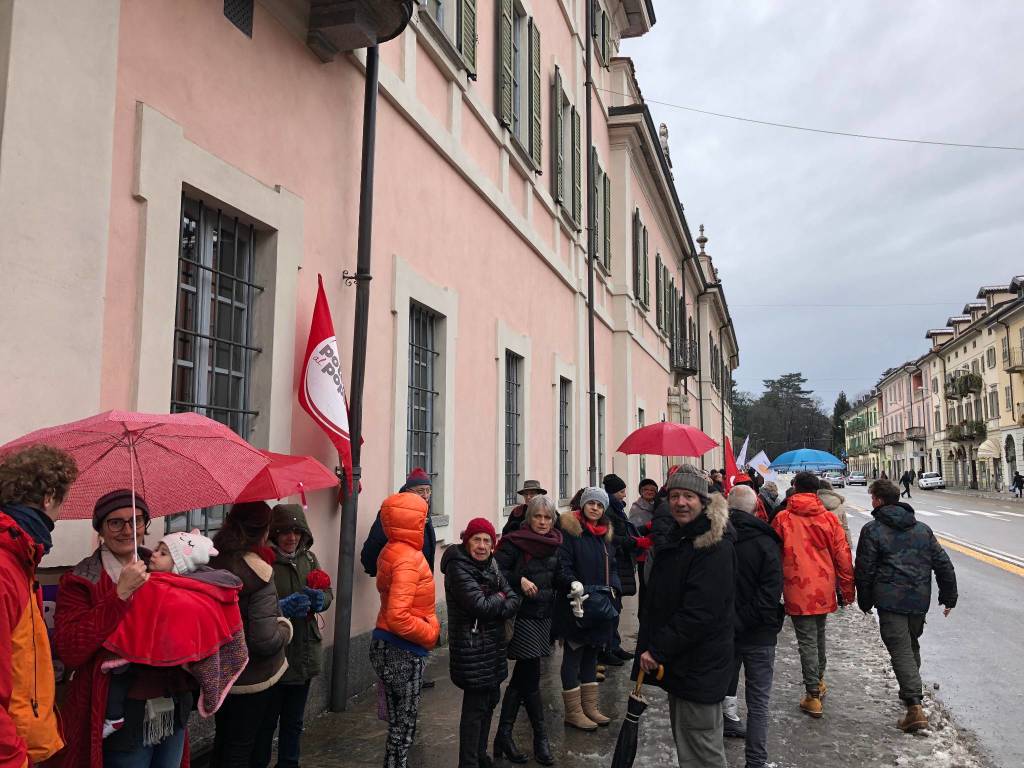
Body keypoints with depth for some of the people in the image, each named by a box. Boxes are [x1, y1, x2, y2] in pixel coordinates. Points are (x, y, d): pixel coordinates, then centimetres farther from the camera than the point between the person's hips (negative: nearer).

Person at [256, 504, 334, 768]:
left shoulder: (308, 558, 5)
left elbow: (328, 593, 7)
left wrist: (320, 599, -14)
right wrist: (282, 608, -32)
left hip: (304, 654, 6)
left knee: (294, 721, 20)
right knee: (266, 721, 6)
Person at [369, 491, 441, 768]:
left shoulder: (391, 551, 5)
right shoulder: (408, 559, -23)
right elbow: (398, 617, -29)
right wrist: (430, 633, -15)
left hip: (386, 646, 9)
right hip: (403, 653, -9)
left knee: (400, 721, 18)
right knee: (403, 724, 4)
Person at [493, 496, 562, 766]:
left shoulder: (554, 544, 8)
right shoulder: (514, 543, -11)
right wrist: (519, 579, -27)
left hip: (544, 617, 7)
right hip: (522, 618, -6)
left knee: (521, 678, 13)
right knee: (530, 678, -4)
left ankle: (504, 736, 23)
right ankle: (541, 737, 11)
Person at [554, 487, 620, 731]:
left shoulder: (606, 533, 13)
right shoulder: (569, 530, -10)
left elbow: (613, 566, 17)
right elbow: (562, 565, -16)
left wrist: (612, 588, 0)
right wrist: (573, 584, -31)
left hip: (600, 604, 8)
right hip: (576, 605, -7)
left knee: (591, 654, 16)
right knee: (573, 656, 2)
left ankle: (590, 706, 27)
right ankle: (573, 711, 11)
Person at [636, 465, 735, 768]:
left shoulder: (715, 547, -20)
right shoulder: (672, 538, 9)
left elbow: (699, 613, -25)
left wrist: (658, 650, -20)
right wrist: (650, 646, 10)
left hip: (700, 663, -9)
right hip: (677, 660, 9)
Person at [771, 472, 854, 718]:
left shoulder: (782, 519, -7)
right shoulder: (829, 518, -2)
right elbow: (842, 555, 1)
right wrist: (847, 589, 10)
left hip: (798, 592, -3)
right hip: (824, 590, 3)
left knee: (807, 641, 1)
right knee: (819, 635, 23)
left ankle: (813, 696, 2)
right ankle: (819, 681, 38)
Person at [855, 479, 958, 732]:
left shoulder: (872, 530, -6)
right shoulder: (922, 529, 11)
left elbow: (864, 571, -6)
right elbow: (943, 565, 10)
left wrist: (864, 601, 6)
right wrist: (949, 596, 19)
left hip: (890, 600, -5)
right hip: (920, 600, 6)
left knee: (901, 650, -5)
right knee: (912, 646, 22)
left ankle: (915, 706, -15)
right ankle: (910, 692, 36)